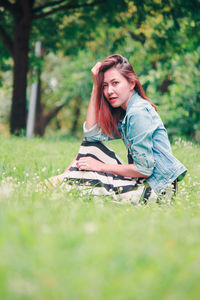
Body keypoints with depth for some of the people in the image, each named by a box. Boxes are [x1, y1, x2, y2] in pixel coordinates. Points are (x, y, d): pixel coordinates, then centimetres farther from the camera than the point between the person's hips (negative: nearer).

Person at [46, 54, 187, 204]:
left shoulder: (139, 113, -20)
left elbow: (144, 169, -21)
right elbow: (92, 134, 1)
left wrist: (103, 166, -11)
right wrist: (96, 86, -1)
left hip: (156, 188, -9)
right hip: (141, 182, 9)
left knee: (87, 178, -11)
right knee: (90, 145, 10)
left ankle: (65, 181, 15)